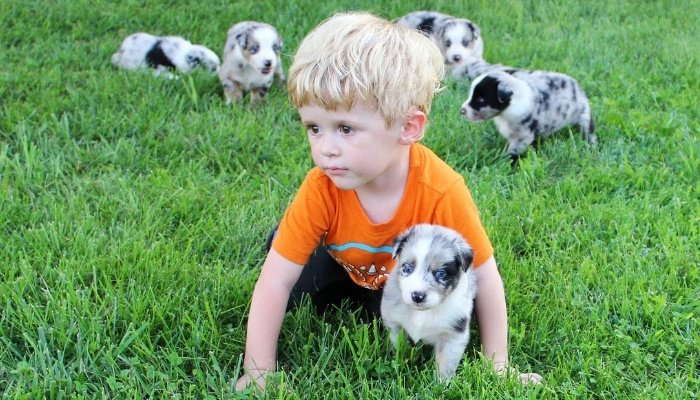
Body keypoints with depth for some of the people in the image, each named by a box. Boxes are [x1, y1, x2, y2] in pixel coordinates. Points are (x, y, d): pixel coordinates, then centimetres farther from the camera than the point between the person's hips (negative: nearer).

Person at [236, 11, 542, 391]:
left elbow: (485, 277, -27)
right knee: (280, 244, -12)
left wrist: (497, 367, -22)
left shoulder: (442, 191, -39)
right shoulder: (321, 188, -34)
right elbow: (275, 281, -32)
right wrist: (258, 374, -34)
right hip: (349, 269, 2)